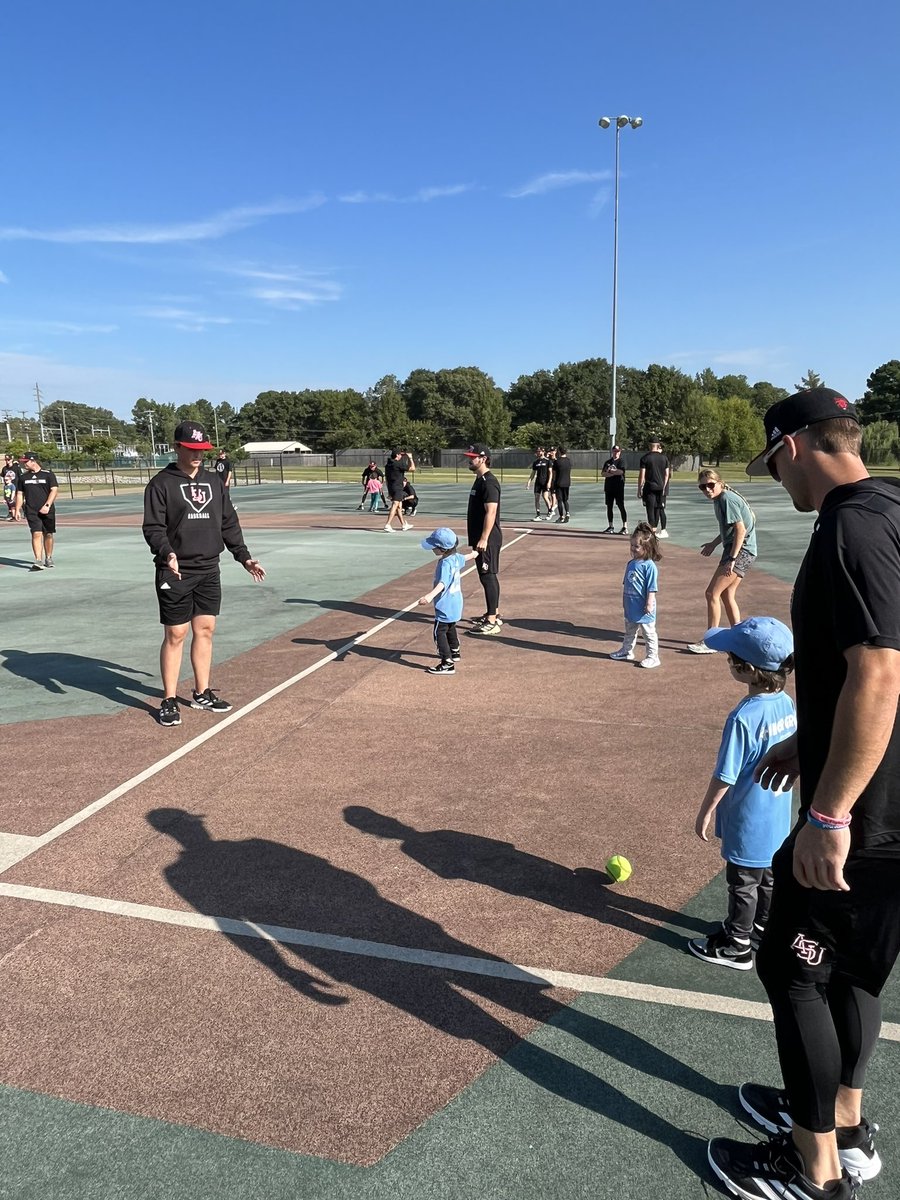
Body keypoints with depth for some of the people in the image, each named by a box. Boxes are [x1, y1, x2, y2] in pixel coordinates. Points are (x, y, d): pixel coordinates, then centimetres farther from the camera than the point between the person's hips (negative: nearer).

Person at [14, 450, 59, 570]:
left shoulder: (48, 474, -2)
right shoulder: (23, 476, 10)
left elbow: (54, 490, -8)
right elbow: (20, 494, 15)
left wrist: (47, 505, -18)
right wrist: (17, 510, 7)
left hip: (47, 511, -1)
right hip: (31, 511, 1)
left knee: (48, 534, 7)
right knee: (36, 534, -12)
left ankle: (48, 558, 25)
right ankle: (38, 561, -17)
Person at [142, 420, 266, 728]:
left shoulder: (214, 481, 11)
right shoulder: (161, 484, -5)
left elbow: (229, 524, 15)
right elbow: (153, 528, -11)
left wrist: (244, 557, 10)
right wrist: (167, 553, -29)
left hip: (208, 571, 5)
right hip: (176, 574, -5)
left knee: (205, 630, 10)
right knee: (175, 635, 0)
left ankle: (202, 694, 22)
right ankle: (169, 701, 10)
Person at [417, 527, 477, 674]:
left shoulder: (445, 564, -26)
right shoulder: (456, 557, 3)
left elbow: (442, 583, -40)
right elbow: (466, 558, 26)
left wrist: (430, 595, -56)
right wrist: (473, 553, 50)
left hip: (446, 606, -10)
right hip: (456, 604, 10)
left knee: (439, 632, -7)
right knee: (450, 628, 30)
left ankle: (448, 664, -11)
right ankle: (454, 653, 50)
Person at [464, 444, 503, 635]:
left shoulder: (489, 482, -17)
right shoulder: (479, 480, 15)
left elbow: (491, 512, -23)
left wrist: (483, 539, -26)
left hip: (488, 540, -10)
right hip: (480, 538, 10)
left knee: (488, 577, -9)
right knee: (488, 576, 16)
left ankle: (492, 623, -6)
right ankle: (494, 614, 26)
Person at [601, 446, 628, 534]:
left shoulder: (621, 461, -1)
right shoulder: (608, 462, 14)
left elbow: (621, 471, -17)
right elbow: (603, 473, 3)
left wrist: (610, 471, -6)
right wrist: (614, 473, -11)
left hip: (618, 487, -5)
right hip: (608, 487, 5)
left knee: (621, 506, -6)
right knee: (609, 506, 8)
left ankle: (625, 527, -3)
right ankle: (610, 526, 15)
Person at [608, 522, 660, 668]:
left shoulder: (649, 566, -17)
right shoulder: (631, 564, 7)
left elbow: (652, 588, -17)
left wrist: (650, 603, -18)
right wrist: (624, 600, 19)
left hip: (644, 608, -8)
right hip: (631, 607, 8)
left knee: (649, 632, 2)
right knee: (629, 631, 22)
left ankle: (653, 657, 10)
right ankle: (627, 651, 36)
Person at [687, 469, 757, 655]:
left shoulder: (727, 499, -16)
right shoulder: (721, 499, 13)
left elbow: (741, 530, -21)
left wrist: (731, 559, -22)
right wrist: (714, 544, 32)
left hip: (741, 551, -10)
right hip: (737, 550, 10)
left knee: (712, 593, -9)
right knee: (727, 596, 13)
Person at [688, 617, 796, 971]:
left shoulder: (743, 718, -30)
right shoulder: (787, 704, -7)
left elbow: (724, 777, -22)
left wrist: (705, 812, -8)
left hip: (748, 822, -7)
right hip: (777, 817, 7)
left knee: (743, 884, 11)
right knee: (768, 877, 24)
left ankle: (736, 947, 28)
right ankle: (763, 928, 43)